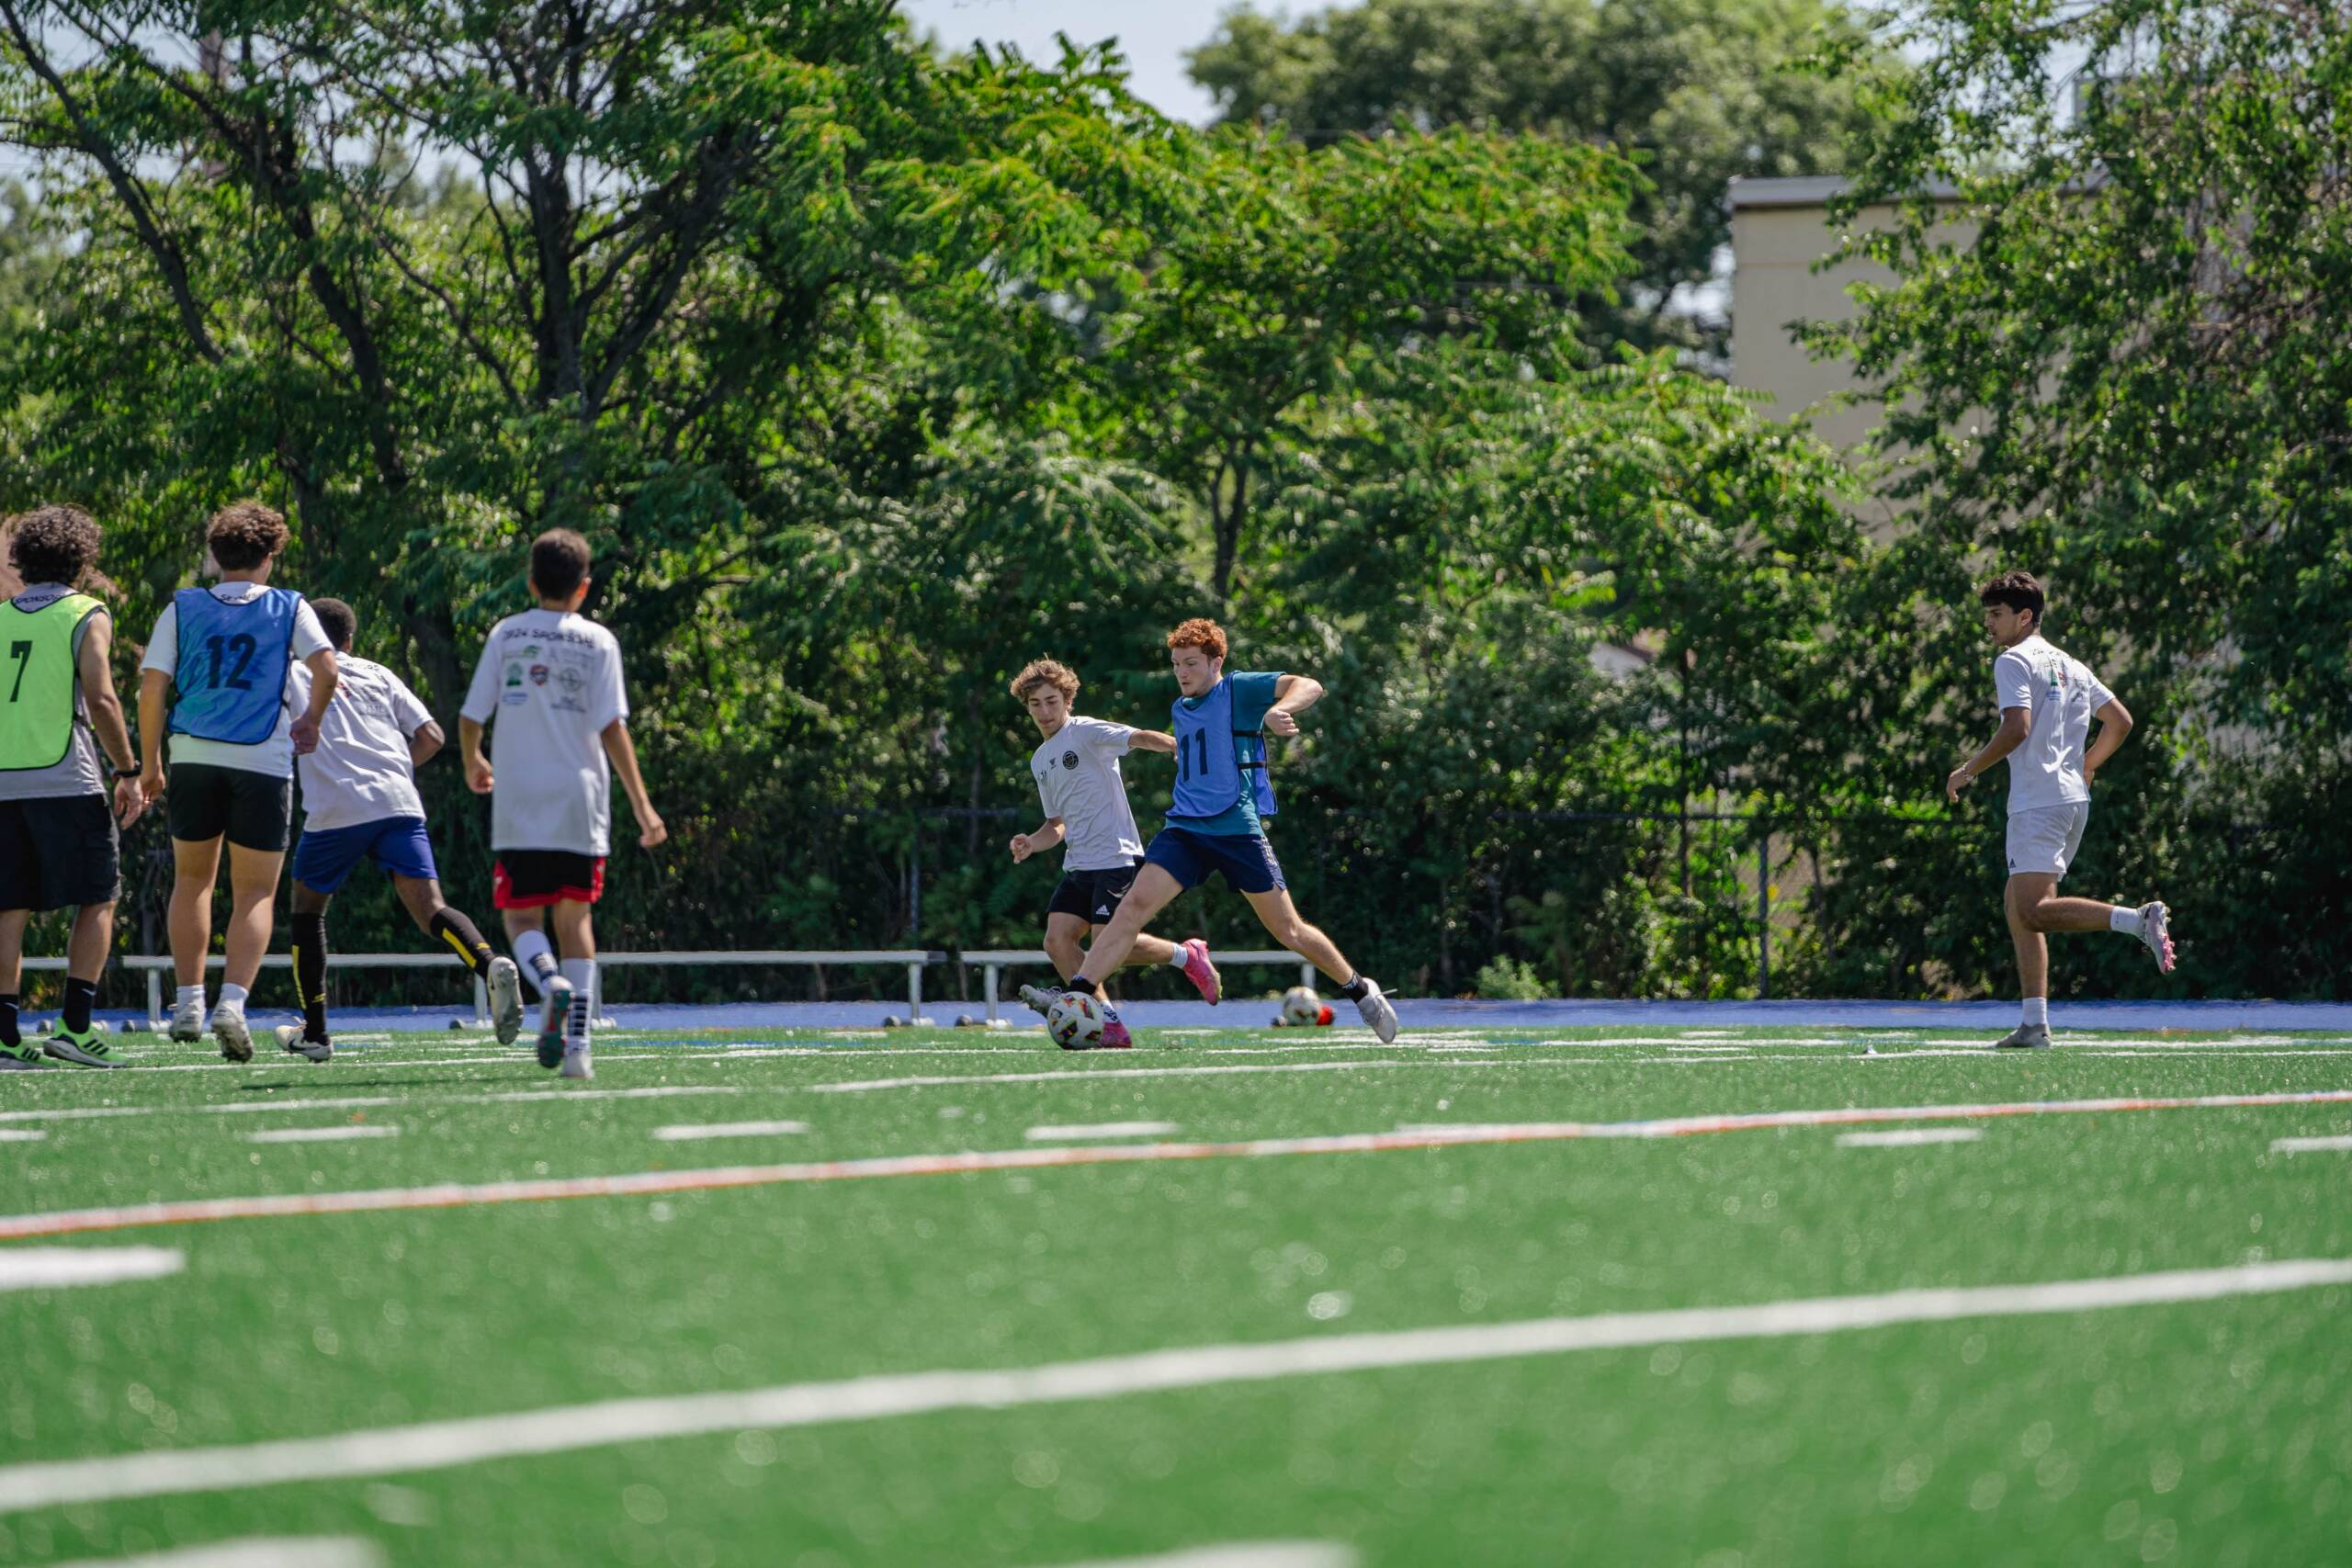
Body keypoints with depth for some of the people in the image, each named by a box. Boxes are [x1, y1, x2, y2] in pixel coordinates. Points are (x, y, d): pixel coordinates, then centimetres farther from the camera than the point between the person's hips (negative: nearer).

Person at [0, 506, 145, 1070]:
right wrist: (128, 771, -4)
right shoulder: (85, 616, -2)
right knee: (97, 900, 5)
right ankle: (75, 1025, -4)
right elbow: (101, 700, -10)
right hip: (66, 778, -4)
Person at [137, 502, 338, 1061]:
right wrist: (310, 721, 9)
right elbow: (326, 667, -9)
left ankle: (189, 1001, 15)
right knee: (255, 893, 4)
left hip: (194, 758, 2)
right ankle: (233, 1000, -14)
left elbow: (151, 687, 1)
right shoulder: (289, 608, 4)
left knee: (192, 879, 19)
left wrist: (150, 764, 9)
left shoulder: (182, 609, 7)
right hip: (264, 762, -2)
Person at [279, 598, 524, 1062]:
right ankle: (491, 965, -38)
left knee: (308, 907, 18)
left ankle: (314, 1032, 17)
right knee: (429, 907, -7)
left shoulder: (295, 675, 15)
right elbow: (431, 736, 15)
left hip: (335, 811, -2)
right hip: (399, 805, 2)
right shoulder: (378, 675, 22)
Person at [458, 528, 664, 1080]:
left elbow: (470, 717, 5)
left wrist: (473, 764, 26)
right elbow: (612, 728, -6)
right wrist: (642, 805, -4)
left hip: (518, 808, 0)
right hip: (581, 806, 0)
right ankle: (577, 1046, 1)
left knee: (522, 916, 6)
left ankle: (549, 980, -27)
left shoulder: (505, 635, 4)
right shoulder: (598, 641, 1)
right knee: (575, 917, 10)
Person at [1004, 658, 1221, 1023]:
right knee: (1057, 941, -9)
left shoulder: (1086, 732, -3)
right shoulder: (1039, 763, 20)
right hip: (1077, 866, 8)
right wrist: (1031, 843, 7)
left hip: (1115, 858, -8)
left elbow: (1141, 738, -20)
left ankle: (1187, 955, 4)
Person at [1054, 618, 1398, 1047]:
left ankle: (1361, 991, 21)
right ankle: (1078, 995, -25)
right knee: (1135, 903, -16)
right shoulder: (1180, 709, 19)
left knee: (1288, 931, 1)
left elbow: (1308, 686, -17)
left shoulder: (1239, 690, -2)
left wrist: (1278, 709, -37)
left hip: (1237, 829, -5)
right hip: (1184, 829, 5)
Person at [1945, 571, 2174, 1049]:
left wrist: (1968, 770, -9)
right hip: (2073, 798, 9)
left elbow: (2017, 728, -20)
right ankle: (2034, 1024, 6)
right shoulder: (2071, 666, 19)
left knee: (2034, 912, -16)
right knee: (2018, 906, 12)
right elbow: (2120, 721, 21)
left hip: (2039, 802, -9)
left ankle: (2139, 919, -30)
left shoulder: (2013, 662, -6)